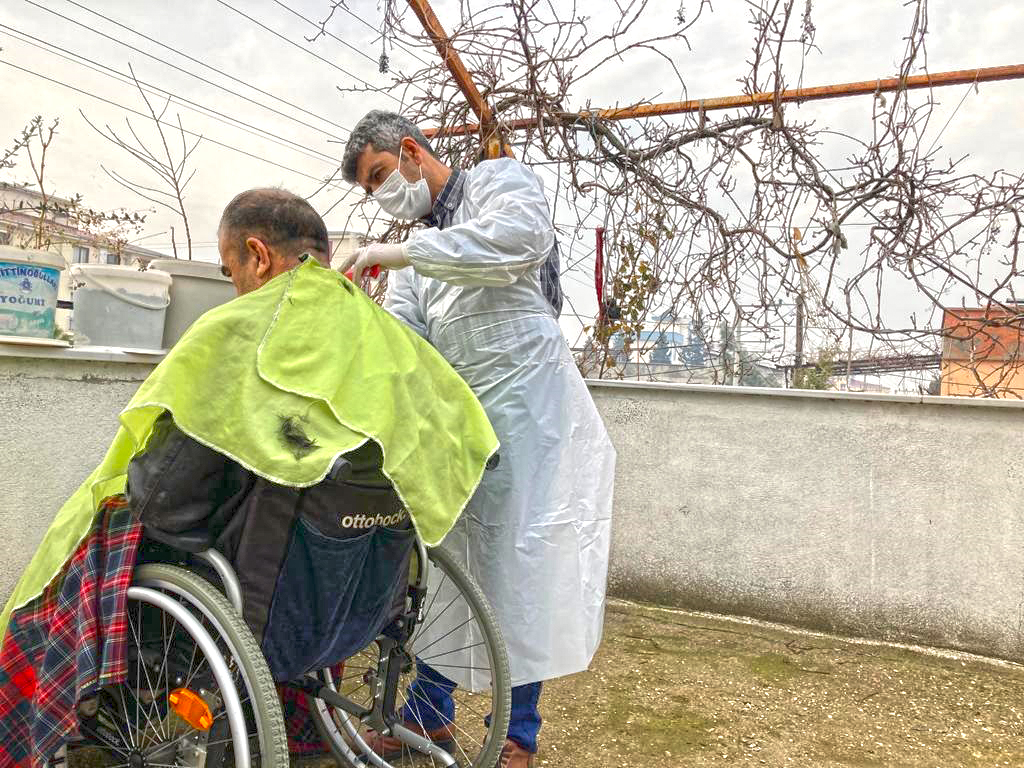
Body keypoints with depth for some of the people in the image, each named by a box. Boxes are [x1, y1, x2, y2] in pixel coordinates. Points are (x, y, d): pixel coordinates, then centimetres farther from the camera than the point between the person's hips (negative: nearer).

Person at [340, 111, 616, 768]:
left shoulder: (499, 179, 2)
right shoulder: (419, 251, 21)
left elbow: (523, 237, -22)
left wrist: (398, 253, -21)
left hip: (524, 399, -7)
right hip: (456, 413, 7)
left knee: (520, 565, -2)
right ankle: (429, 712, 24)